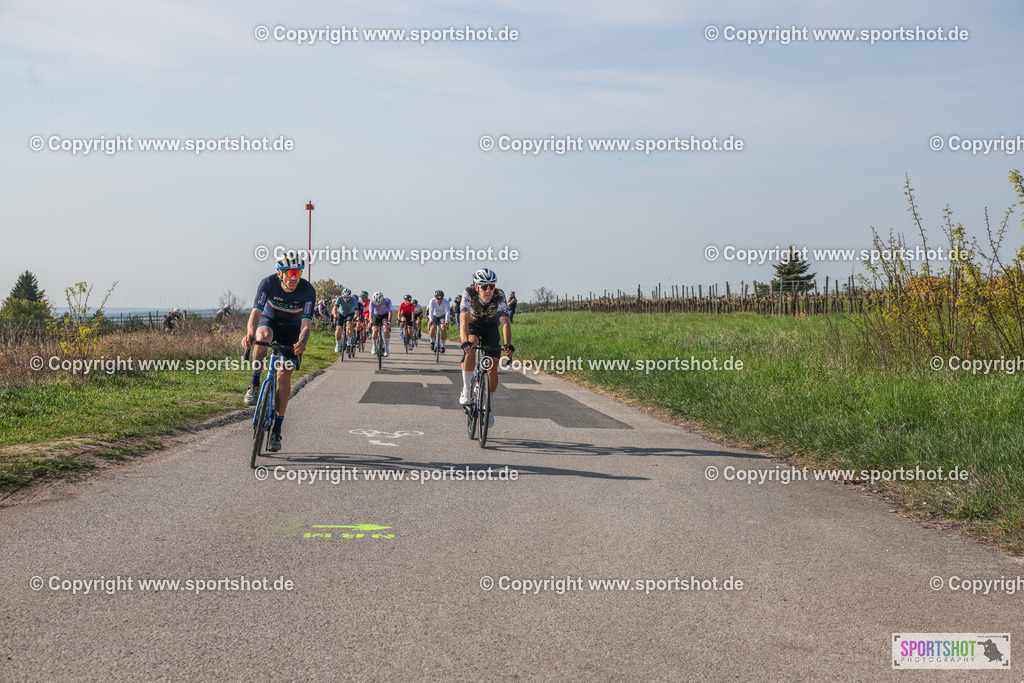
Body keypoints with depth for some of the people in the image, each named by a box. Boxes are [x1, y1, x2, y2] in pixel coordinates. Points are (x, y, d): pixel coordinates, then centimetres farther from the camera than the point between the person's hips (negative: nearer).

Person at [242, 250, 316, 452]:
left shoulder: (308, 290, -27)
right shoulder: (268, 283, -26)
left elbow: (306, 322, -33)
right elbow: (256, 311, -35)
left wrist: (302, 341, -54)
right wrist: (249, 334, -54)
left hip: (292, 330, 0)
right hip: (270, 320, 0)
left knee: (284, 376, -11)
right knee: (263, 336, -38)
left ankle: (276, 431, -2)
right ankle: (255, 385, -20)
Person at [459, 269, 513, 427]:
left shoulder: (499, 296, -30)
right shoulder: (469, 293, -32)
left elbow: (505, 322, -38)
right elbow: (464, 320, -42)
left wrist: (508, 344, -54)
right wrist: (465, 341, -59)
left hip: (491, 327, 1)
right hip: (472, 325, -1)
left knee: (492, 369, -7)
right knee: (470, 347, -35)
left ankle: (489, 405, 14)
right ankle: (466, 390, -22)